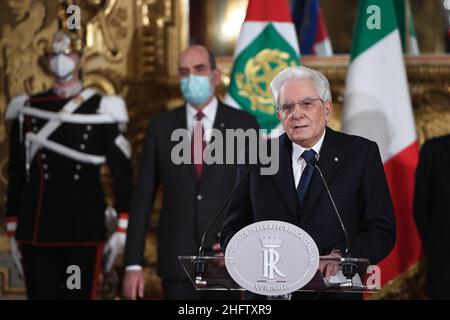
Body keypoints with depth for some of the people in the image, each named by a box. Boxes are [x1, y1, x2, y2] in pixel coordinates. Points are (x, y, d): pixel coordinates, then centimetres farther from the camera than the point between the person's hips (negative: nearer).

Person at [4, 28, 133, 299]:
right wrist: (13, 232, 9)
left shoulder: (102, 109, 1)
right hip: (36, 230, 2)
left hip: (84, 228, -2)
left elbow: (122, 173, 0)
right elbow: (16, 175, 11)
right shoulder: (28, 109, 8)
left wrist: (123, 229, -6)